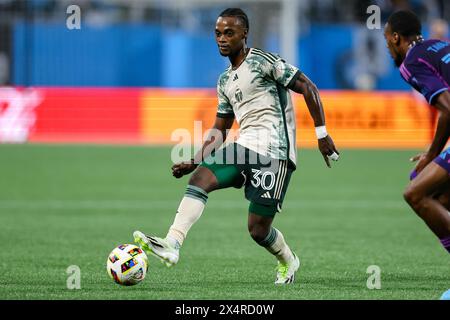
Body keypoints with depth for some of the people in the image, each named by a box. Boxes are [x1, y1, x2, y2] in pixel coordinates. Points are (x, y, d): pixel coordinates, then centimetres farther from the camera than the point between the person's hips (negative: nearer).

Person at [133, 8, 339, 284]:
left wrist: (322, 134, -10)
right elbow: (220, 131, 25)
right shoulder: (225, 82, 20)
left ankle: (288, 262, 28)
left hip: (274, 151, -7)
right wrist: (193, 162, 13)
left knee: (258, 229, -4)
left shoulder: (263, 61, -4)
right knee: (200, 177, -20)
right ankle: (172, 245, -33)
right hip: (244, 146, 7)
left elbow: (308, 89, -5)